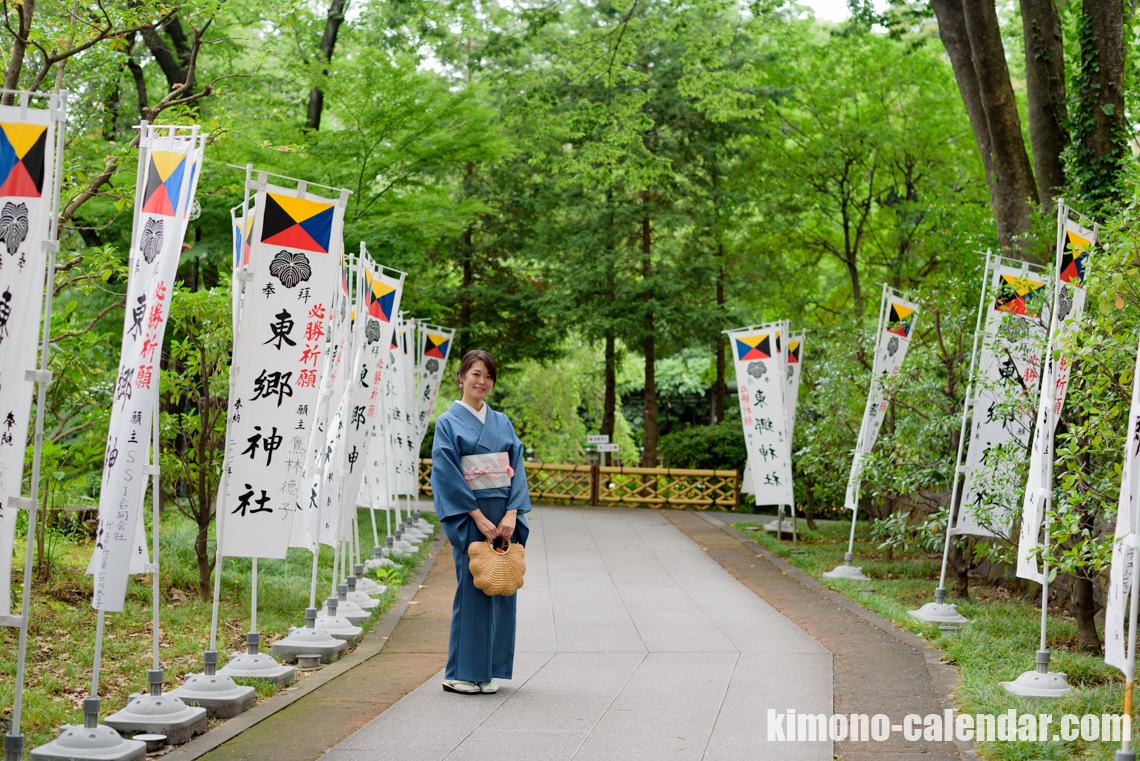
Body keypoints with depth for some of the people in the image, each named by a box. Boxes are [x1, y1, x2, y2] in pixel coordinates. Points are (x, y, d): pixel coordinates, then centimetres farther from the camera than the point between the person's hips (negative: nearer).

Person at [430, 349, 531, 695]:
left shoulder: (502, 423, 13)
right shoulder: (448, 422, -1)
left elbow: (517, 468, 6)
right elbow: (447, 475, -9)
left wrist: (511, 514, -8)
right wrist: (479, 518, -15)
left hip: (504, 516, 5)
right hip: (469, 517, -5)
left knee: (501, 588, 4)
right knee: (472, 589, -4)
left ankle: (489, 671, 13)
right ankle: (460, 673, 5)